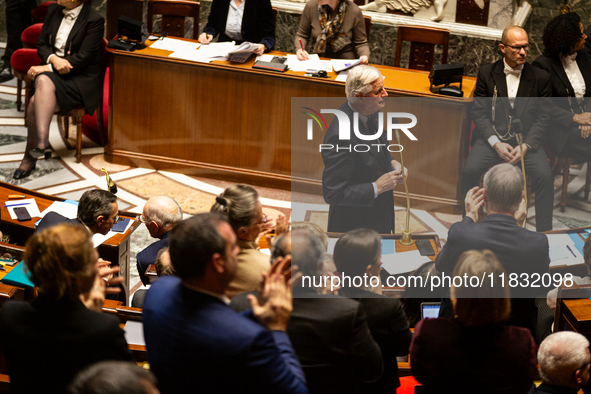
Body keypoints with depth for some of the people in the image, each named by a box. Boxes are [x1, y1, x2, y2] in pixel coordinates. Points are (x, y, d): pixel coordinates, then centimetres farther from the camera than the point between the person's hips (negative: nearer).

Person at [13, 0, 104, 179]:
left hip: (81, 79, -5)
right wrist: (53, 59, -11)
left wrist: (46, 68, -16)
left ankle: (30, 157, -27)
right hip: (52, 73, 5)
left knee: (36, 102, -30)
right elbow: (41, 45, 12)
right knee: (43, 81, -32)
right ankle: (42, 143, -38)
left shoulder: (94, 20, -10)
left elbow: (82, 58, -14)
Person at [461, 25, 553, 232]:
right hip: (492, 137, 0)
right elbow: (478, 112, 1)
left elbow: (543, 116, 3)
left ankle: (544, 231, -16)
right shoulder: (487, 73, 4)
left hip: (527, 139, 0)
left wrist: (526, 146, -12)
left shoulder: (540, 77, 4)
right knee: (469, 171, -25)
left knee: (544, 176, -26)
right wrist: (496, 143, -13)